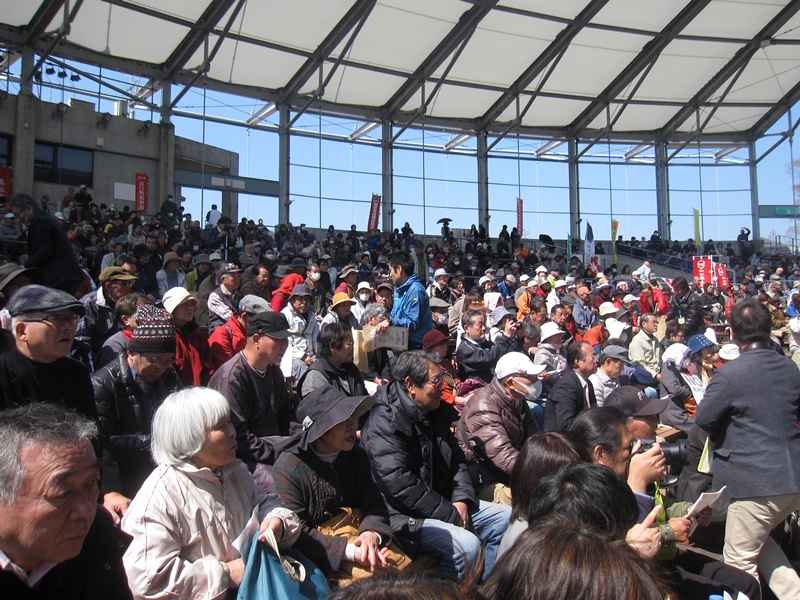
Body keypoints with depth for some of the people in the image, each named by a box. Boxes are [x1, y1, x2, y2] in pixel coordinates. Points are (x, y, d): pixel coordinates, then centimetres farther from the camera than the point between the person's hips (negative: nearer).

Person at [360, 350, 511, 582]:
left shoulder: (435, 412, 9)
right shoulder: (384, 422, -19)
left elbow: (456, 459, 17)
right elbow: (401, 487, -25)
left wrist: (461, 500, -1)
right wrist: (450, 515, -17)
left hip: (444, 503, 10)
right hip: (404, 514, -9)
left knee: (507, 518, 8)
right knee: (467, 544, -30)